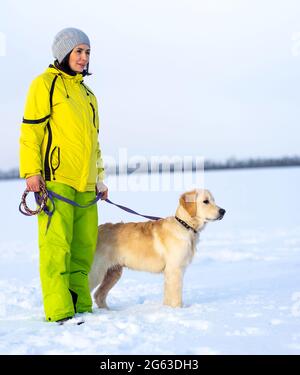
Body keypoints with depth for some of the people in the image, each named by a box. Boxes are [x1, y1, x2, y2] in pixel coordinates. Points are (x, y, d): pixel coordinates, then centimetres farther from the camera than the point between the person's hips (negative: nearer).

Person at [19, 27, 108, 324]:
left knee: (83, 248, 5)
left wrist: (99, 178, 23)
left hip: (85, 185, 7)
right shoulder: (45, 84, 2)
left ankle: (81, 308, 11)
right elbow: (30, 131, -4)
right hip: (55, 180, -7)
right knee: (56, 246, -9)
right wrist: (31, 172, -13)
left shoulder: (87, 94, 23)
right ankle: (59, 312, -8)